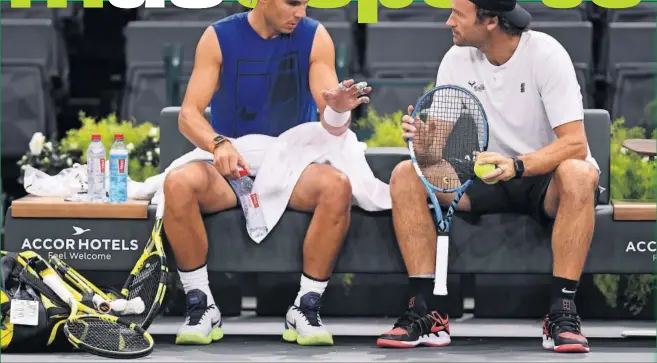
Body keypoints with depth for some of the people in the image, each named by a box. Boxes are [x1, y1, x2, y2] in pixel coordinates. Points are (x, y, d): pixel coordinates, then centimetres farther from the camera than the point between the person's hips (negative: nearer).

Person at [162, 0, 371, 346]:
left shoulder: (314, 38, -2)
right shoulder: (219, 38, -4)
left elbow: (330, 125, -8)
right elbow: (188, 114, -11)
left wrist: (338, 110, -34)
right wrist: (218, 144, -32)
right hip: (230, 169, 0)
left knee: (337, 186, -32)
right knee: (178, 184, -32)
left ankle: (305, 309, -20)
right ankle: (201, 307, -17)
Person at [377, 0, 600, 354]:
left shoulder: (545, 54, -18)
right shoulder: (457, 60, -3)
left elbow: (575, 143, -25)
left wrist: (516, 165, -42)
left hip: (546, 177, -5)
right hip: (487, 178, 5)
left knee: (578, 175, -39)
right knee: (406, 175, -18)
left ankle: (562, 312, -35)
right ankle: (427, 313, -22)